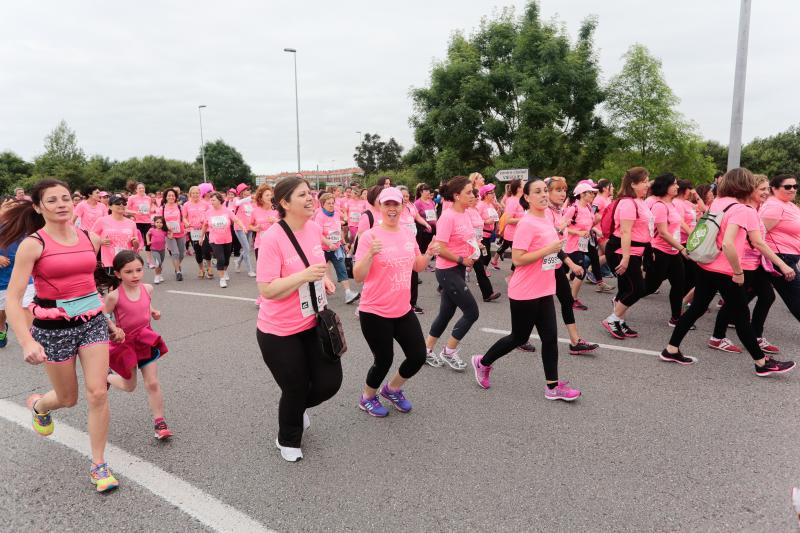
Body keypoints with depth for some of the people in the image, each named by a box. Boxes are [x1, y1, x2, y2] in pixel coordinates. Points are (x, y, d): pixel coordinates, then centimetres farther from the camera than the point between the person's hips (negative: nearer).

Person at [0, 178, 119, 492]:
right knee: (68, 399, 14)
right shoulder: (33, 244, -12)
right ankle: (38, 405, 52)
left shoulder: (91, 239, 0)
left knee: (97, 393, -5)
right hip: (54, 327, -3)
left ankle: (98, 464, 12)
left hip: (93, 321, 3)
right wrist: (27, 341, -28)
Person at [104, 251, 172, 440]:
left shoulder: (147, 289, -5)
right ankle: (105, 378, 47)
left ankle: (159, 421, 10)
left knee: (153, 383, -1)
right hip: (125, 343, -2)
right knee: (129, 386, 15)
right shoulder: (114, 296, -18)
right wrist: (114, 329, -26)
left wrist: (153, 311, -4)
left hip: (145, 340, 2)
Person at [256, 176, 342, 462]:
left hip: (314, 322, 6)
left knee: (330, 382, 7)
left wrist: (324, 279, -1)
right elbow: (266, 290, -22)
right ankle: (287, 441, 39)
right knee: (296, 390, 8)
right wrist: (305, 275, -32)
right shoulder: (272, 238, -22)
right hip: (279, 331, -6)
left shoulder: (315, 228, -1)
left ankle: (297, 408, 42)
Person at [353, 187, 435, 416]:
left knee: (418, 356, 7)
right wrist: (370, 254, -34)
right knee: (384, 360, 5)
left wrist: (429, 254, -3)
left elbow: (417, 266, 16)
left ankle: (392, 389, 36)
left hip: (403, 310, 6)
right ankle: (367, 397, 35)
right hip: (375, 312, -6)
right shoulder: (370, 236, -14)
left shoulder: (408, 233, 4)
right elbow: (358, 276, -18)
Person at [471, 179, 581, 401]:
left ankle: (553, 386, 16)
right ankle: (483, 362, 28)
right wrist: (548, 250, -24)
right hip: (525, 293, -8)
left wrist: (555, 257, 8)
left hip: (544, 291, 8)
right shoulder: (527, 223, -19)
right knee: (519, 337, 7)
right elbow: (517, 259, -24)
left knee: (550, 337, 7)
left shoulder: (546, 220, 8)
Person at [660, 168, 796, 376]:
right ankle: (763, 363, 20)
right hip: (724, 271, -7)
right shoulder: (741, 210, -17)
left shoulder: (717, 203, 5)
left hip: (705, 266, 7)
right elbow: (727, 244, -28)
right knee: (741, 317, 5)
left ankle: (671, 350, 16)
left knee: (697, 308, 14)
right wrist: (738, 272, -18)